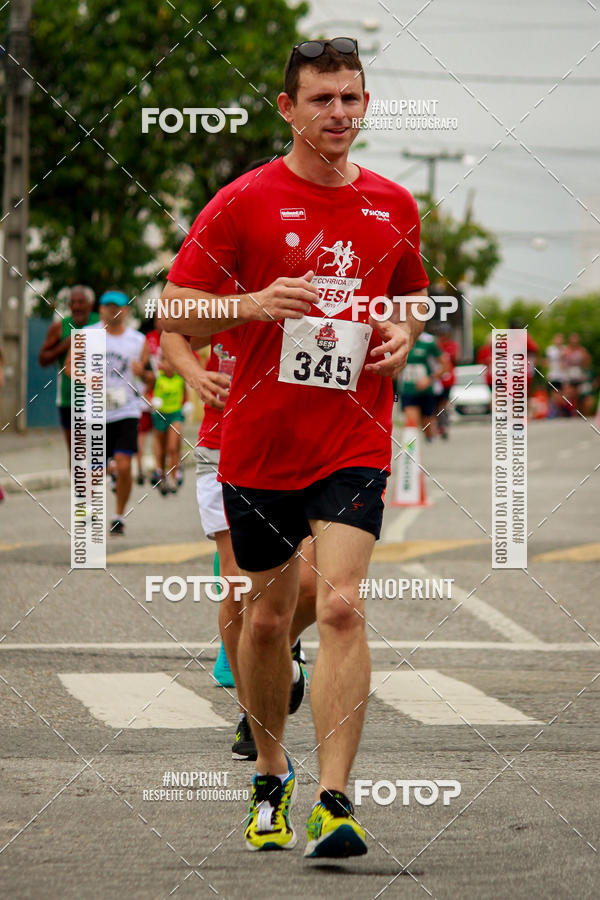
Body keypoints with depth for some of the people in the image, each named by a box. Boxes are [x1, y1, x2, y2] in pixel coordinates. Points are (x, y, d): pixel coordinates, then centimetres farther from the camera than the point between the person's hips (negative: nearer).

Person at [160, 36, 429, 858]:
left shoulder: (394, 206, 6)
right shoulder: (244, 202, -3)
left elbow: (411, 293, 24)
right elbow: (175, 309, -3)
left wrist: (405, 333, 1)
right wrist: (253, 304, -21)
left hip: (354, 444, 0)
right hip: (259, 443, 0)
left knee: (342, 606, -16)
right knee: (266, 616, 11)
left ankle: (333, 802, -19)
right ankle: (271, 777, 33)